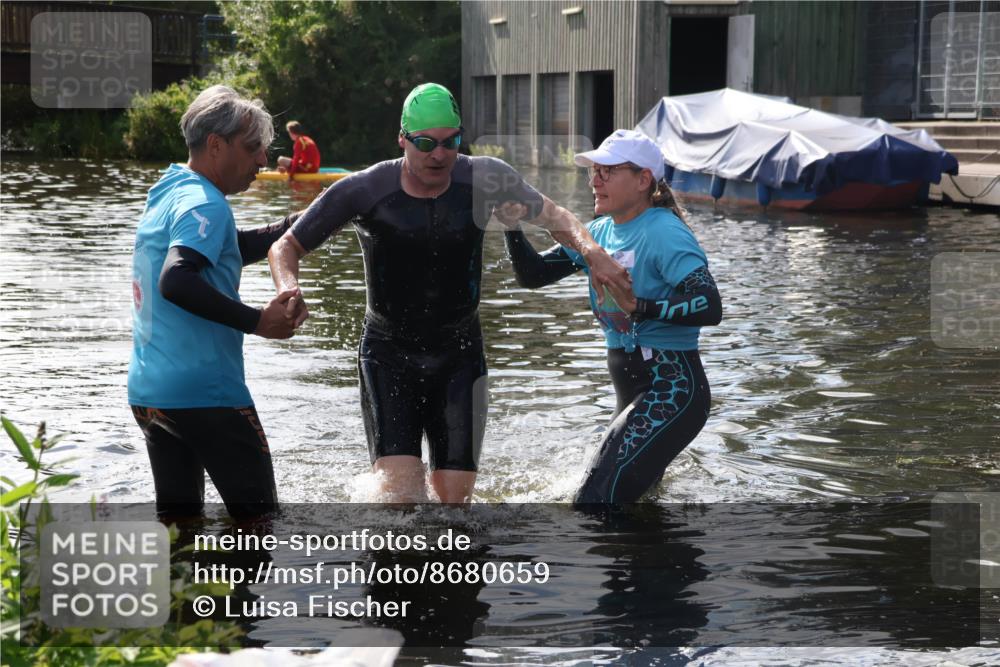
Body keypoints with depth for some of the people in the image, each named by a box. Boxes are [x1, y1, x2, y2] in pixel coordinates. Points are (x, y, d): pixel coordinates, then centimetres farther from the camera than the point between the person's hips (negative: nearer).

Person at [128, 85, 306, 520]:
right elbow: (175, 281, -29)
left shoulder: (166, 195, 15)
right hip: (205, 392, -9)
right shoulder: (204, 204, -14)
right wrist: (258, 321, -28)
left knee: (178, 517, 14)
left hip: (147, 391, 9)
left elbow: (236, 248, 23)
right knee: (258, 519, 0)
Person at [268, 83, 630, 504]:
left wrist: (591, 251, -13)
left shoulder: (485, 178, -9)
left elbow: (551, 216, 7)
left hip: (458, 355, 2)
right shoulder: (365, 191, -14)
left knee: (455, 497, 2)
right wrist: (288, 288, -27)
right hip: (388, 355, -2)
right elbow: (286, 247, -4)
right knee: (400, 492, -17)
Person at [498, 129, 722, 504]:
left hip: (671, 392, -10)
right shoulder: (600, 232, 10)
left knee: (595, 500, -20)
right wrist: (513, 229, -4)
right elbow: (533, 275, 12)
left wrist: (637, 306, -33)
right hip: (632, 394, 10)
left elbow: (709, 307, -26)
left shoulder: (663, 232, -15)